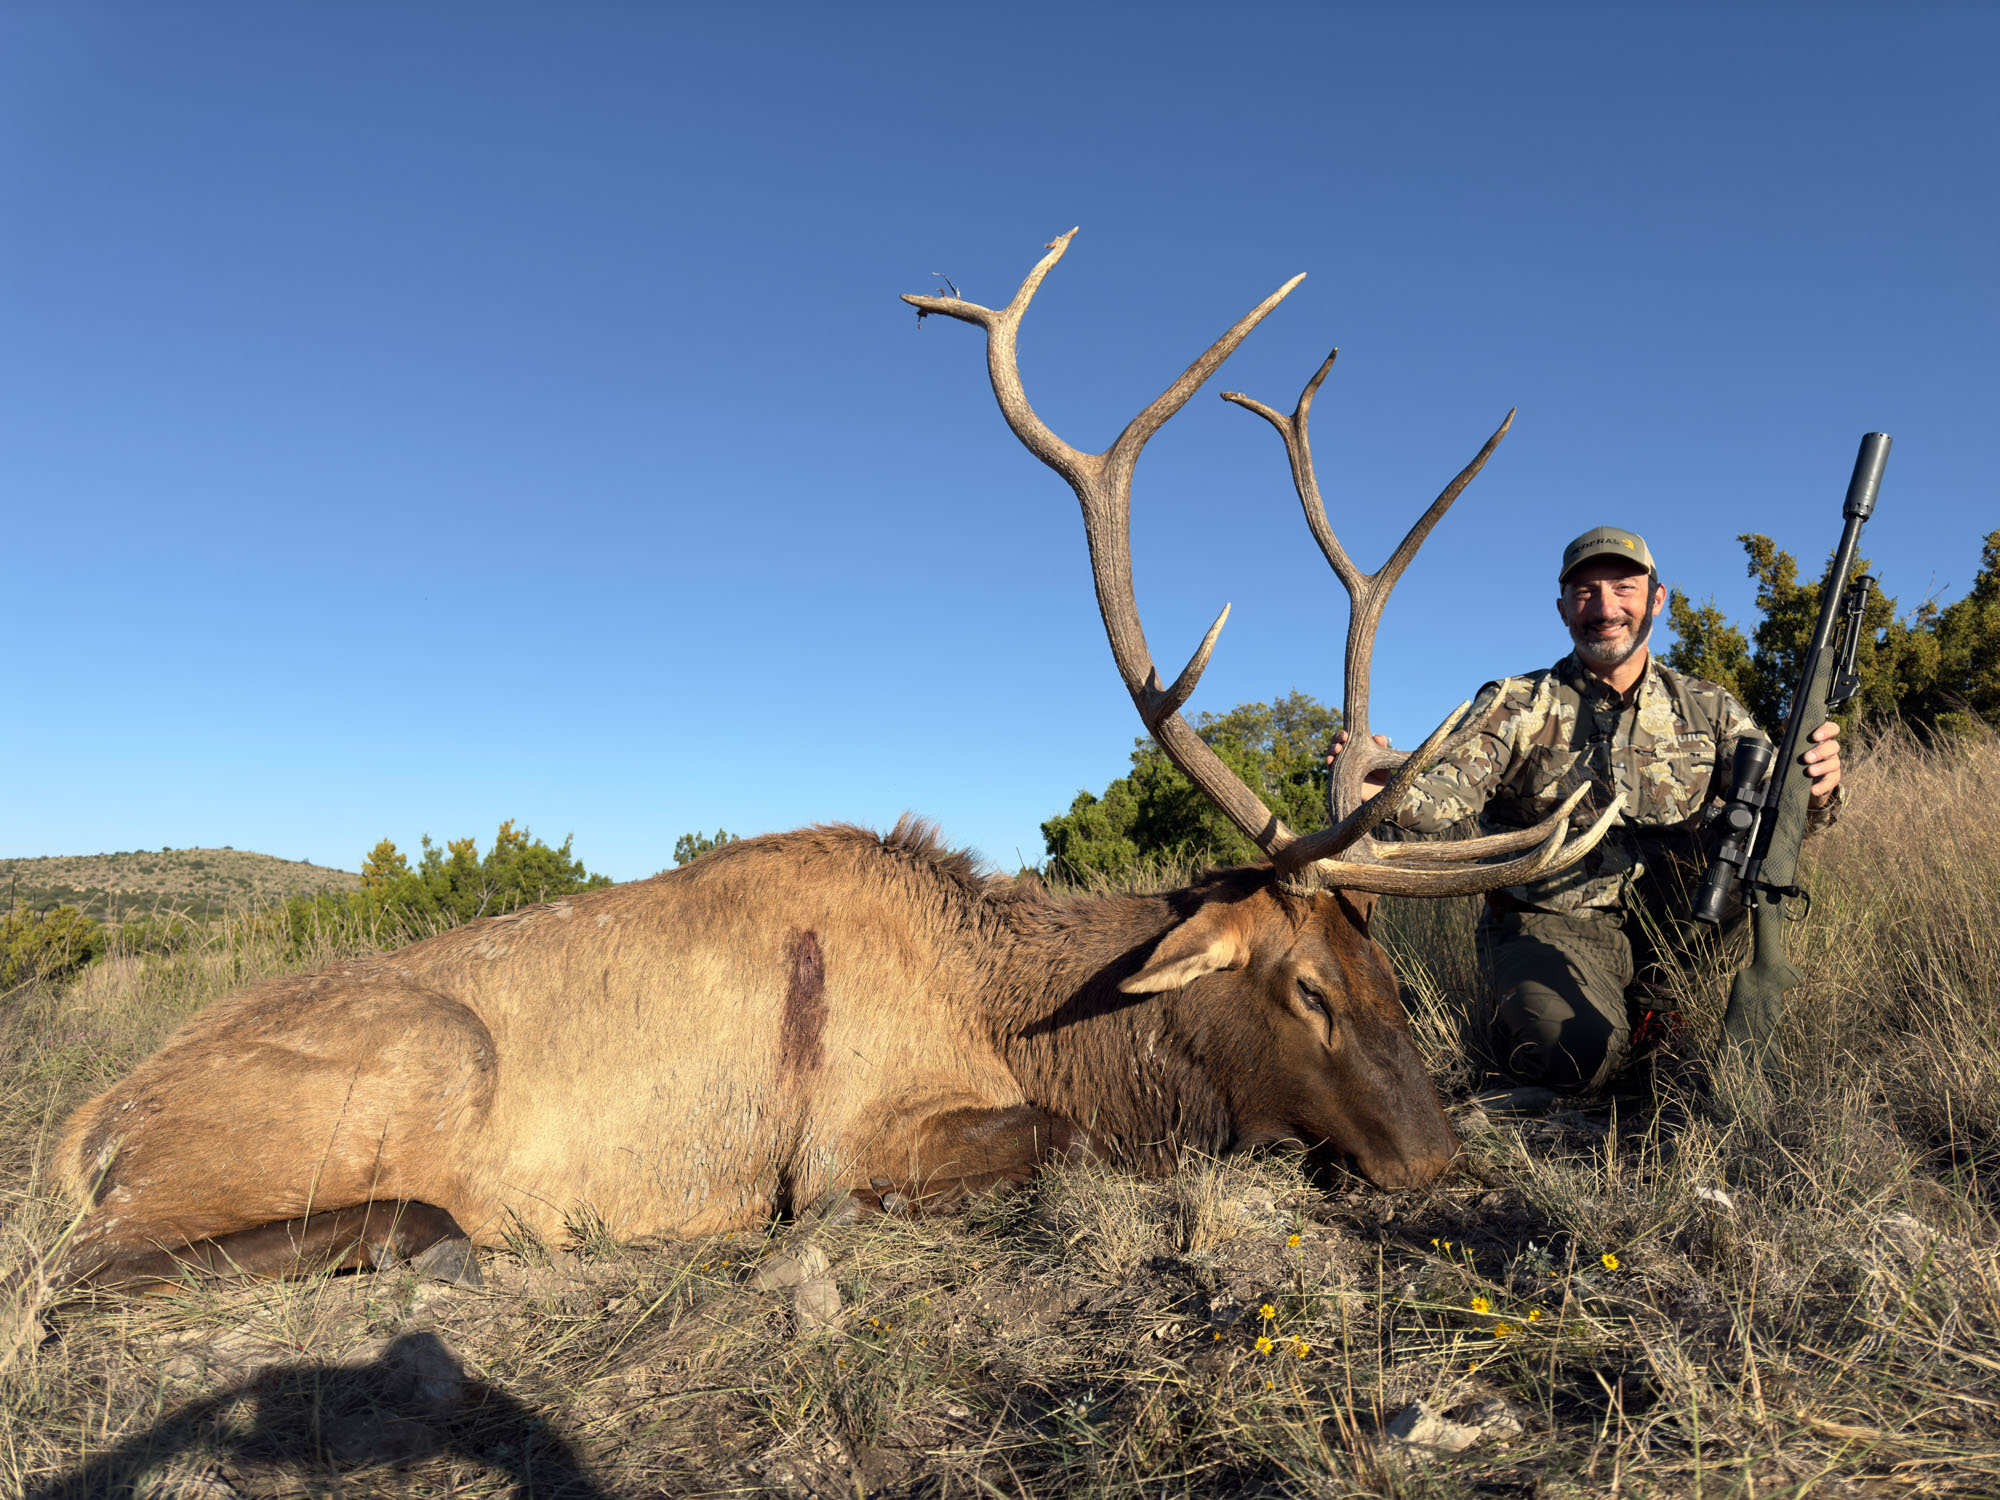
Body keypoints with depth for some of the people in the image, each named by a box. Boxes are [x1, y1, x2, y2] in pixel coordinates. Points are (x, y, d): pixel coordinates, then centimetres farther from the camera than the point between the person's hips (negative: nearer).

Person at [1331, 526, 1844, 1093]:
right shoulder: (1515, 706, 1)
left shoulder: (1709, 709, 10)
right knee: (1581, 1052, -31)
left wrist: (1814, 791, -26)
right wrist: (1381, 786, -37)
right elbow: (1442, 794, -13)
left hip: (1664, 925, 3)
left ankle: (1643, 992, -4)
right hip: (1549, 925, -3)